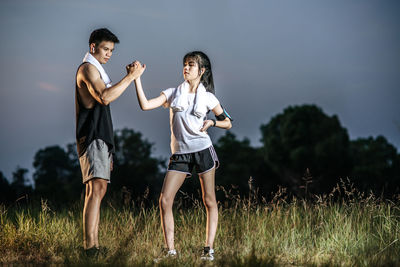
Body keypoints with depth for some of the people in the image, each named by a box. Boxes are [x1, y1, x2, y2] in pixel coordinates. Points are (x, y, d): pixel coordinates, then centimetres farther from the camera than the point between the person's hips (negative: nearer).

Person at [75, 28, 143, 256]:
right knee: (97, 187, -21)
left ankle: (94, 246, 6)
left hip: (101, 139, 11)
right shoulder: (88, 68, -6)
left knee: (98, 190, 6)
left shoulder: (97, 71, 26)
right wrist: (130, 77, -19)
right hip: (92, 138, -11)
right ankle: (90, 247, -30)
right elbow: (104, 97, -23)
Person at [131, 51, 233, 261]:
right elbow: (145, 105, -3)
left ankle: (209, 249, 5)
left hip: (203, 150, -2)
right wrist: (137, 78, -8)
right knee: (165, 200, -8)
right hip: (180, 153, 2)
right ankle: (170, 250, -2)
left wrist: (212, 122, -5)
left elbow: (227, 123, 14)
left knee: (209, 201, -1)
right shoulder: (173, 93, 10)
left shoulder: (207, 97, 6)